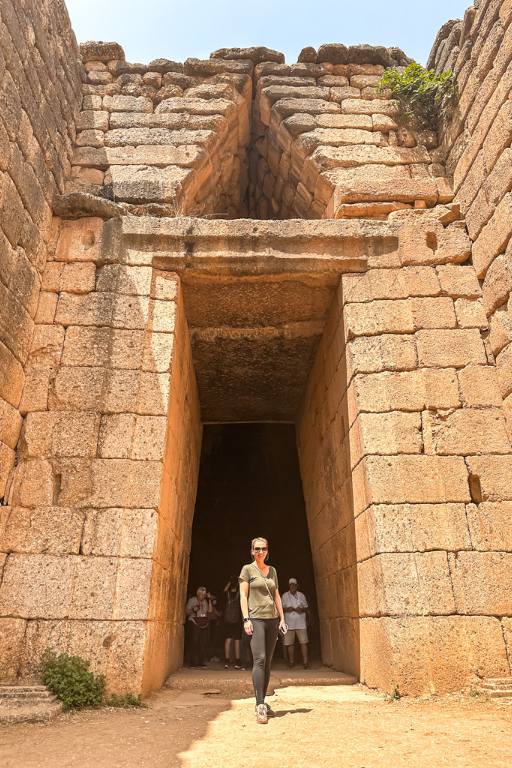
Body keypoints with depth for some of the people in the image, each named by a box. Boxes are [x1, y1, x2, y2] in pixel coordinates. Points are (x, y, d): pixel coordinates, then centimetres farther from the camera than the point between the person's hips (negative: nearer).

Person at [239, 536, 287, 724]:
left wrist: (282, 618, 9)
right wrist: (246, 619, -12)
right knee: (259, 660, -15)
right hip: (256, 618, -5)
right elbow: (243, 595, -4)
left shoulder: (272, 570, 14)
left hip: (272, 619, 5)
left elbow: (277, 596, 16)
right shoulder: (247, 569, 0)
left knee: (268, 662, 6)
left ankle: (262, 702, 15)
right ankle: (260, 706, -14)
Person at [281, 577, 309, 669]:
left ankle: (305, 662, -5)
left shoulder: (301, 595, 8)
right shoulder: (285, 596, 7)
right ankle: (291, 661, 12)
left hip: (301, 623, 0)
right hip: (289, 623, 0)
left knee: (303, 642, -7)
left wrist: (301, 609, -12)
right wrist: (286, 609, -14)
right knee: (290, 643, 0)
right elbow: (281, 608, 6)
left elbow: (306, 607, 9)